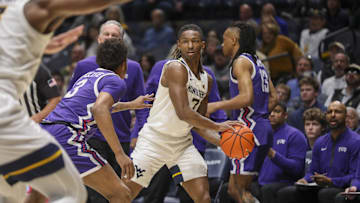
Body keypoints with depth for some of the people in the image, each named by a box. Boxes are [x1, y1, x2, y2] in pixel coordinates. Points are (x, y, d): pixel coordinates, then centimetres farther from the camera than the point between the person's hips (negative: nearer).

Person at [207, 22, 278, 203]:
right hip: (262, 129, 10)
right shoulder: (256, 62, 19)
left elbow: (247, 97, -22)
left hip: (250, 132, -10)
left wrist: (216, 106, -15)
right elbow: (273, 98, 20)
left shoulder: (241, 62, -10)